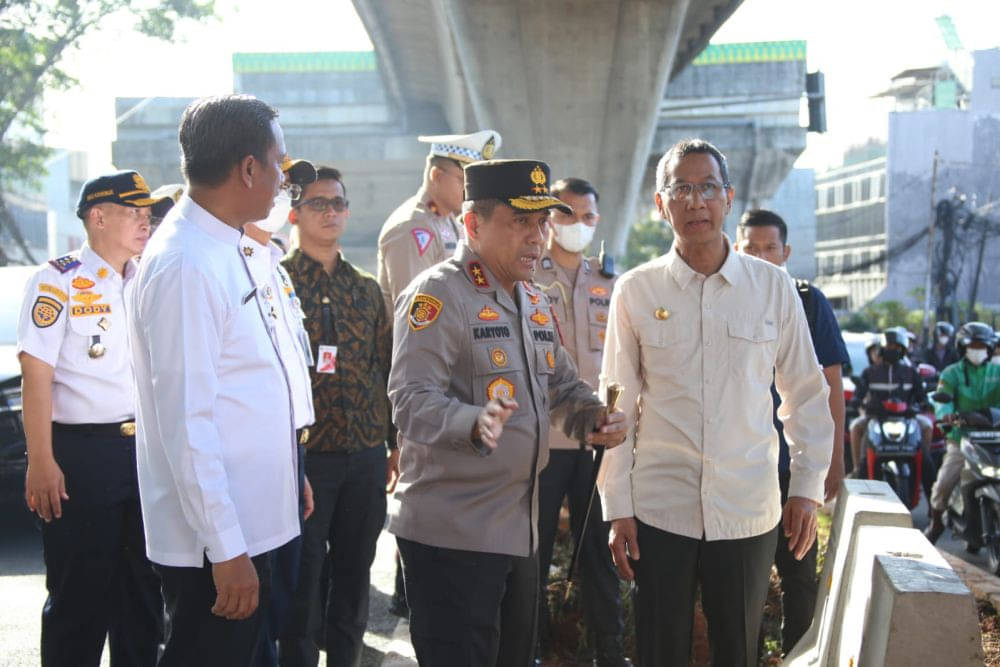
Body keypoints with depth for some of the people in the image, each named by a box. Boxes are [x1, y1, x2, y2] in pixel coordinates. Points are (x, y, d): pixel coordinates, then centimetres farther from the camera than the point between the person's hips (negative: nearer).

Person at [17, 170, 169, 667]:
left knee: (143, 585, 13)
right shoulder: (59, 281, -7)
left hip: (146, 450, 6)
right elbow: (36, 374, -12)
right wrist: (41, 463, -17)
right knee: (80, 590, 2)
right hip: (82, 453, -6)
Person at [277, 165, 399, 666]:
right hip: (305, 453, -5)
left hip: (366, 456, 5)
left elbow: (386, 370, 14)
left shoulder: (366, 289, 13)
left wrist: (395, 443, 12)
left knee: (354, 574, 12)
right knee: (303, 578, 2)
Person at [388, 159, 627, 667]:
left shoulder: (534, 302, 14)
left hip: (520, 527, 8)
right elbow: (411, 401, -23)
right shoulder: (437, 295, -14)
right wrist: (474, 424, -42)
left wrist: (594, 417, 1)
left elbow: (561, 385, 23)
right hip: (451, 533, -8)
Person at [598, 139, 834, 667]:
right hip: (659, 509, 0)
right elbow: (617, 406, 2)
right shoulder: (635, 290, -1)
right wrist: (617, 507, 0)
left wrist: (807, 487, 4)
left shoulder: (772, 286, 0)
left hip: (748, 512, 1)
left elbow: (805, 394, 7)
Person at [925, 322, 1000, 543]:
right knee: (944, 483, -9)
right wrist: (945, 413, -32)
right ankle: (936, 522, 17)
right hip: (961, 437, -1)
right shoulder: (952, 373, 7)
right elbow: (943, 396, -9)